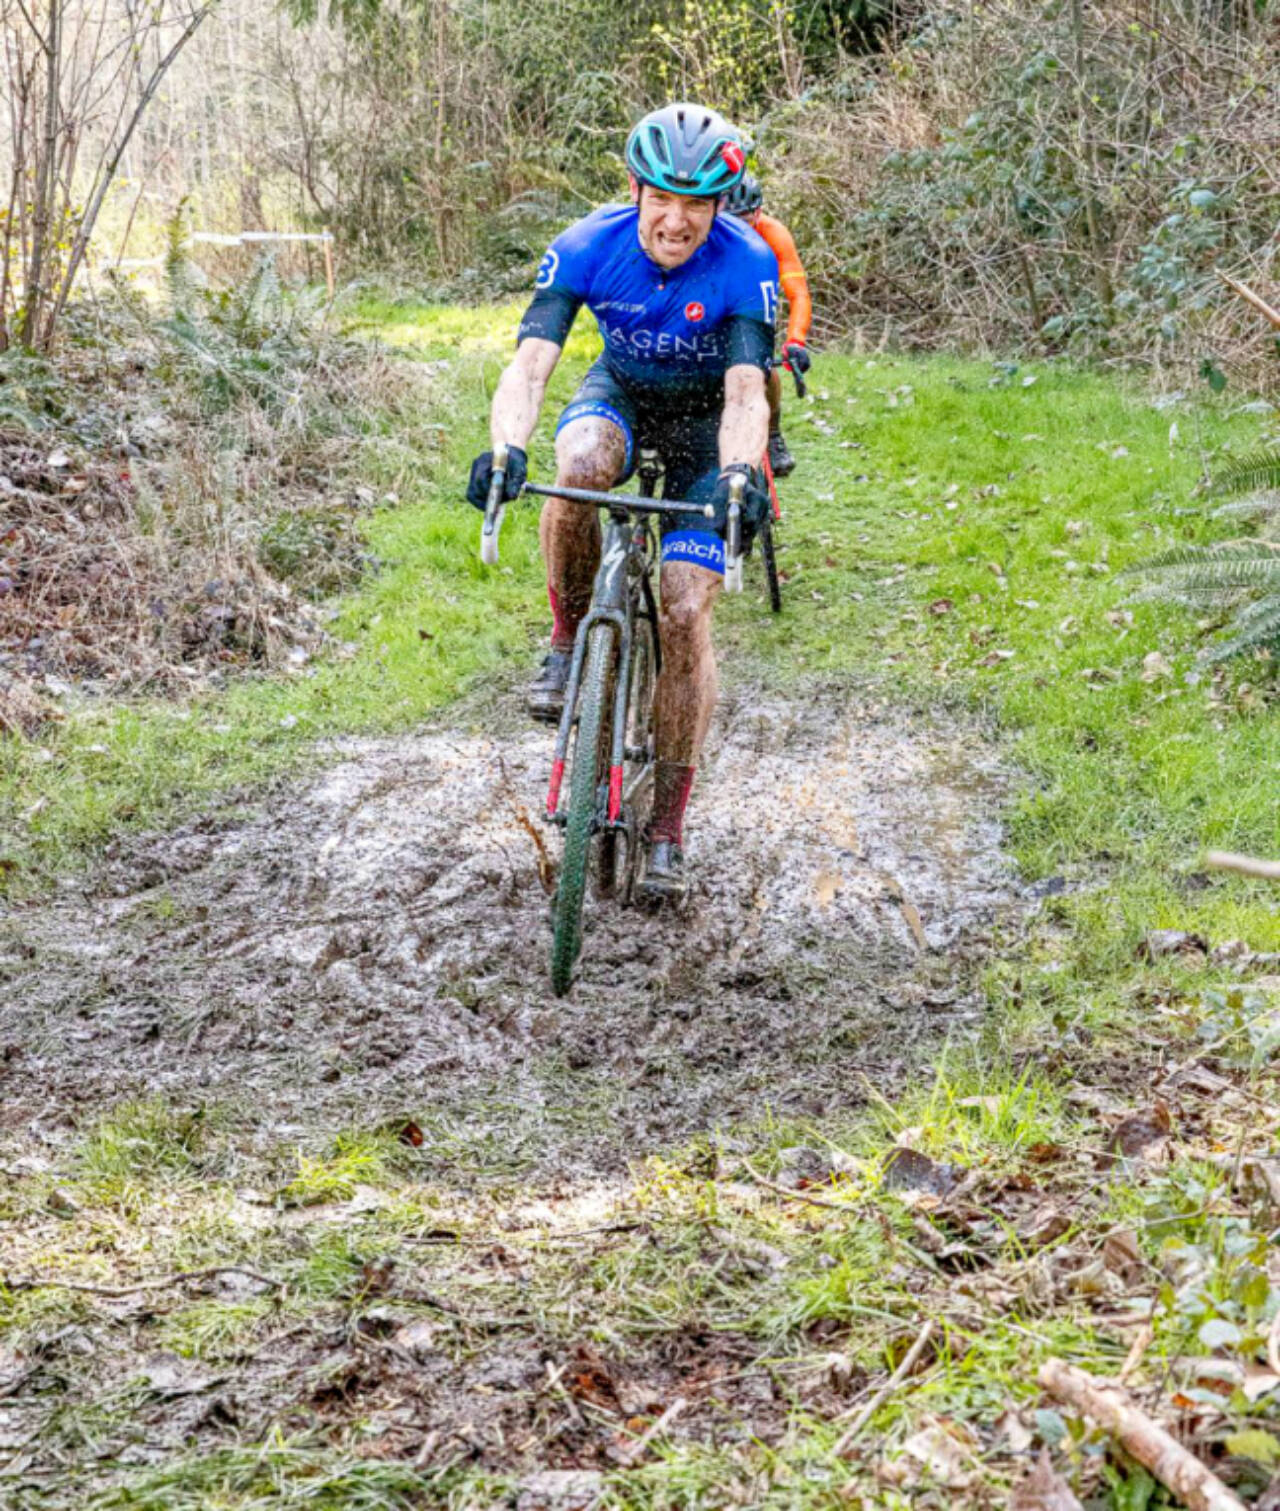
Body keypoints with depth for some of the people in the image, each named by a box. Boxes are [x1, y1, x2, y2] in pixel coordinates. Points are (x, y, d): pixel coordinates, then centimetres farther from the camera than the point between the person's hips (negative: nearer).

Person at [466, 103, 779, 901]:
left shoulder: (747, 265, -28)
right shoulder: (586, 248, -25)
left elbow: (746, 392, -36)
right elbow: (530, 364, -33)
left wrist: (739, 471, -57)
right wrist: (507, 448, -53)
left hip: (705, 417, -1)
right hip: (620, 393, 1)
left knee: (685, 613, -12)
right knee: (579, 468, -38)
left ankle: (669, 825, 0)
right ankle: (570, 640, -11)